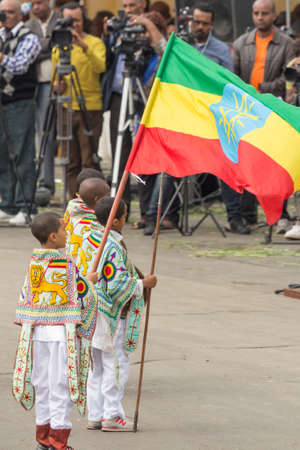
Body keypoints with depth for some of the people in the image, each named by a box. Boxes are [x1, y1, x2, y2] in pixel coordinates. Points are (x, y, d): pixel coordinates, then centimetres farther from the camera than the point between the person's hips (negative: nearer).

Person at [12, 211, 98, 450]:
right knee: (61, 384, -1)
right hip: (62, 332, -6)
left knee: (43, 383, 13)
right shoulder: (66, 265, -14)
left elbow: (26, 297, 10)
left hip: (38, 331, 6)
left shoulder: (34, 262, 5)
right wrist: (89, 281, 9)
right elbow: (82, 296, -9)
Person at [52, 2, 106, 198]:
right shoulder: (58, 46, 14)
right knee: (71, 164, 5)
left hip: (90, 110, -4)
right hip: (65, 110, 4)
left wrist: (85, 47, -32)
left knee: (89, 162, -9)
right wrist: (58, 85, -1)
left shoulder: (95, 43, 0)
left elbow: (100, 67, -19)